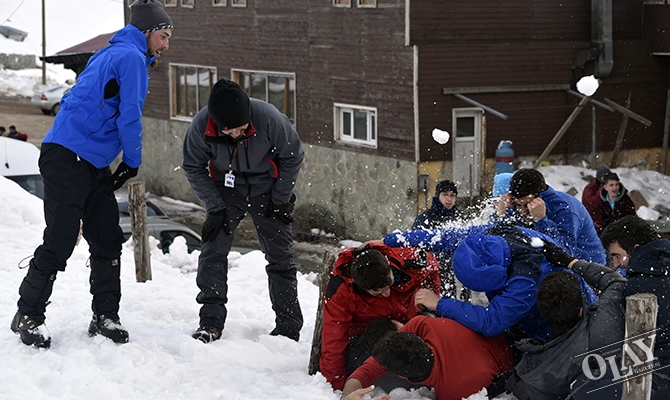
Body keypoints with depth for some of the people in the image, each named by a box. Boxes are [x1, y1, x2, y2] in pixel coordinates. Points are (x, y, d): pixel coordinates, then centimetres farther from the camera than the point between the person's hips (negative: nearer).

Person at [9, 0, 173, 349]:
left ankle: (105, 317, 13)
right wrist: (132, 163, 1)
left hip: (93, 163, 10)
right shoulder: (131, 57, -8)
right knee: (60, 241, -10)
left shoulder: (110, 54, 22)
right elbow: (130, 115, -12)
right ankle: (28, 316, -1)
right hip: (68, 159, -10)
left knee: (107, 239, 7)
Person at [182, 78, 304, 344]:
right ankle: (211, 322, -4)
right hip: (226, 191, 1)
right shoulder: (201, 125, -27)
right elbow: (193, 168, -8)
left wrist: (281, 200, -9)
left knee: (280, 257, 0)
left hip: (266, 190, -1)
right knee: (213, 250, -10)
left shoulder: (269, 118, -31)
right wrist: (215, 208, -12)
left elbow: (293, 157, -12)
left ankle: (289, 328, 9)